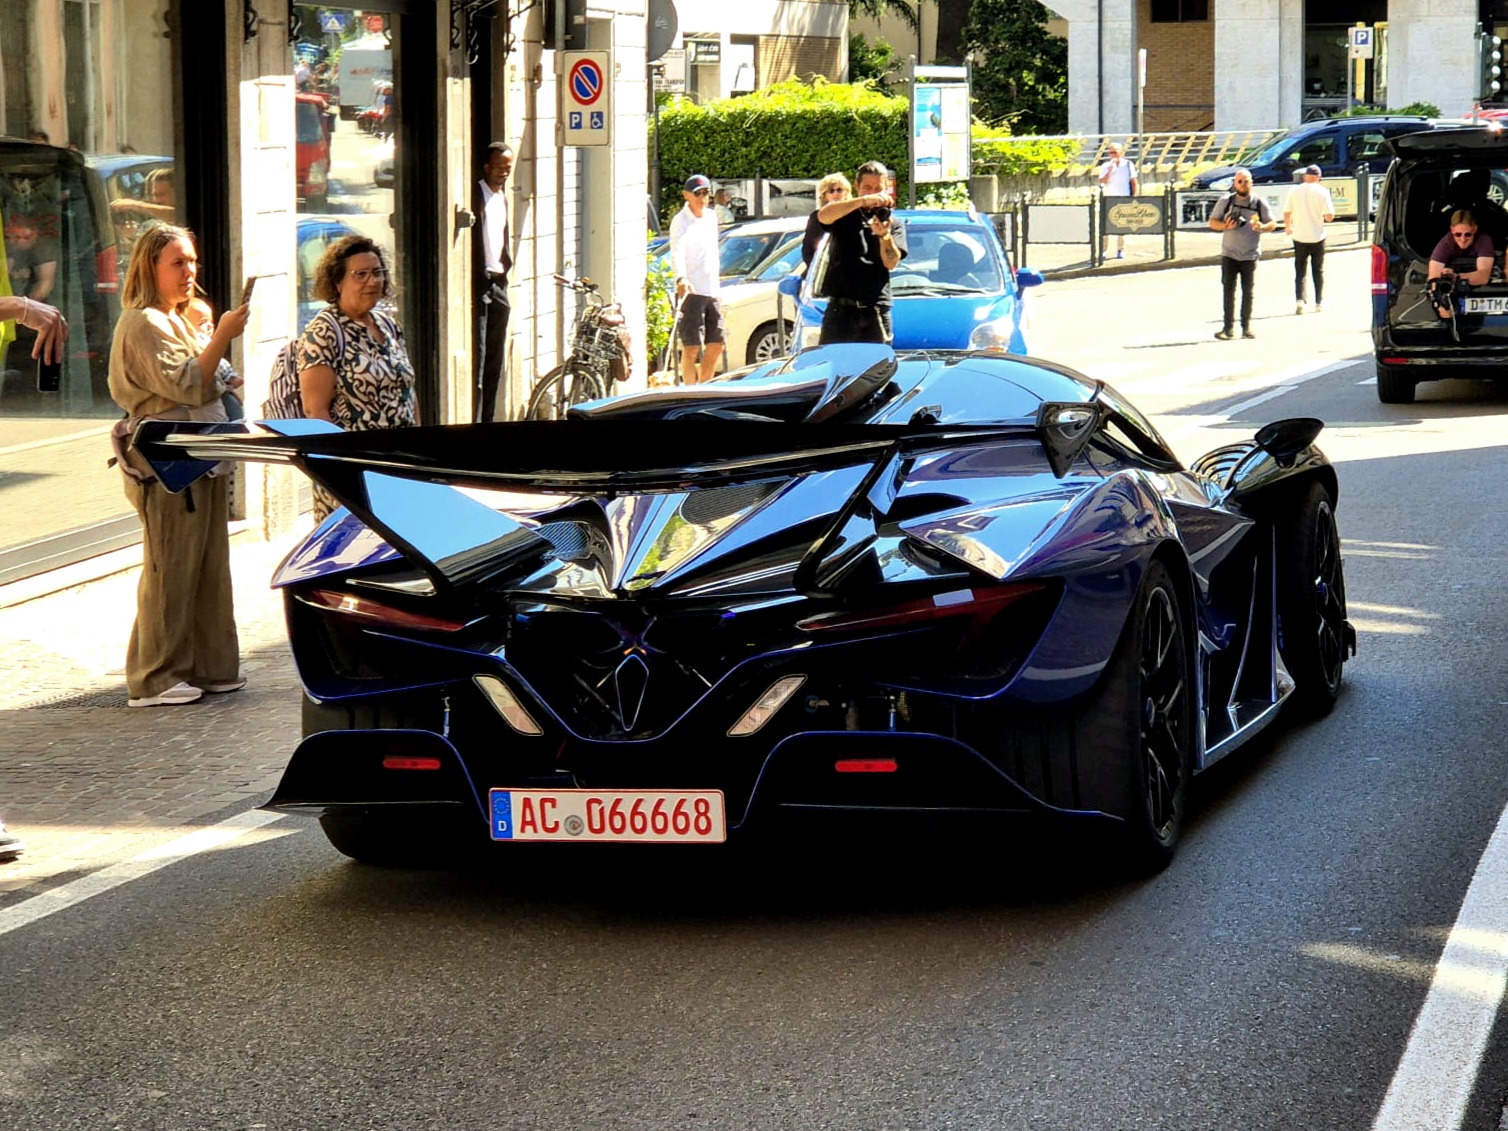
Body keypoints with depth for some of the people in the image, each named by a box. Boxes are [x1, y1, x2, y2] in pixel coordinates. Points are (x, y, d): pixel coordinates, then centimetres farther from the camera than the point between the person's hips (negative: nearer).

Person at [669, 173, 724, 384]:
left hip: (711, 292, 7)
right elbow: (677, 253, -25)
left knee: (716, 345, 9)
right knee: (691, 348, -7)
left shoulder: (711, 217, 13)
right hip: (690, 291, -7)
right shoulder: (680, 221, -10)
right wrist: (681, 279, -43)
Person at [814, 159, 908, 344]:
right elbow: (824, 216, -16)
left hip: (876, 314, 1)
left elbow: (892, 263, -1)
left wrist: (884, 235, -22)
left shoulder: (894, 224, 13)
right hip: (840, 310, -1)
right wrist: (864, 201, -27)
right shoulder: (844, 215, 10)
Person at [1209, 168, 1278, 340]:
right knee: (1228, 290, -3)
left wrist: (1262, 227, -18)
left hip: (1250, 255, 0)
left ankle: (1246, 327, 13)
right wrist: (1225, 226, -14)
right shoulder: (1225, 201, 4)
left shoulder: (1259, 203, 2)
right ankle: (1228, 328, -1)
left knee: (1248, 292, 4)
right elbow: (1212, 222, 7)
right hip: (1229, 254, 0)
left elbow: (1273, 223, 5)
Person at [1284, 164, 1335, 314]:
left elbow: (1286, 213, 5)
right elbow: (1329, 216, -14)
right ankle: (1319, 303, 16)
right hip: (1317, 237, -1)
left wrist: (1288, 227, 23)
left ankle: (1299, 299, -10)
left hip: (1299, 236, 1)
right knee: (1318, 271, 12)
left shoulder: (1295, 191, -2)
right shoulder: (1322, 192, -8)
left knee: (1299, 271, 8)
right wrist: (1327, 217, 10)